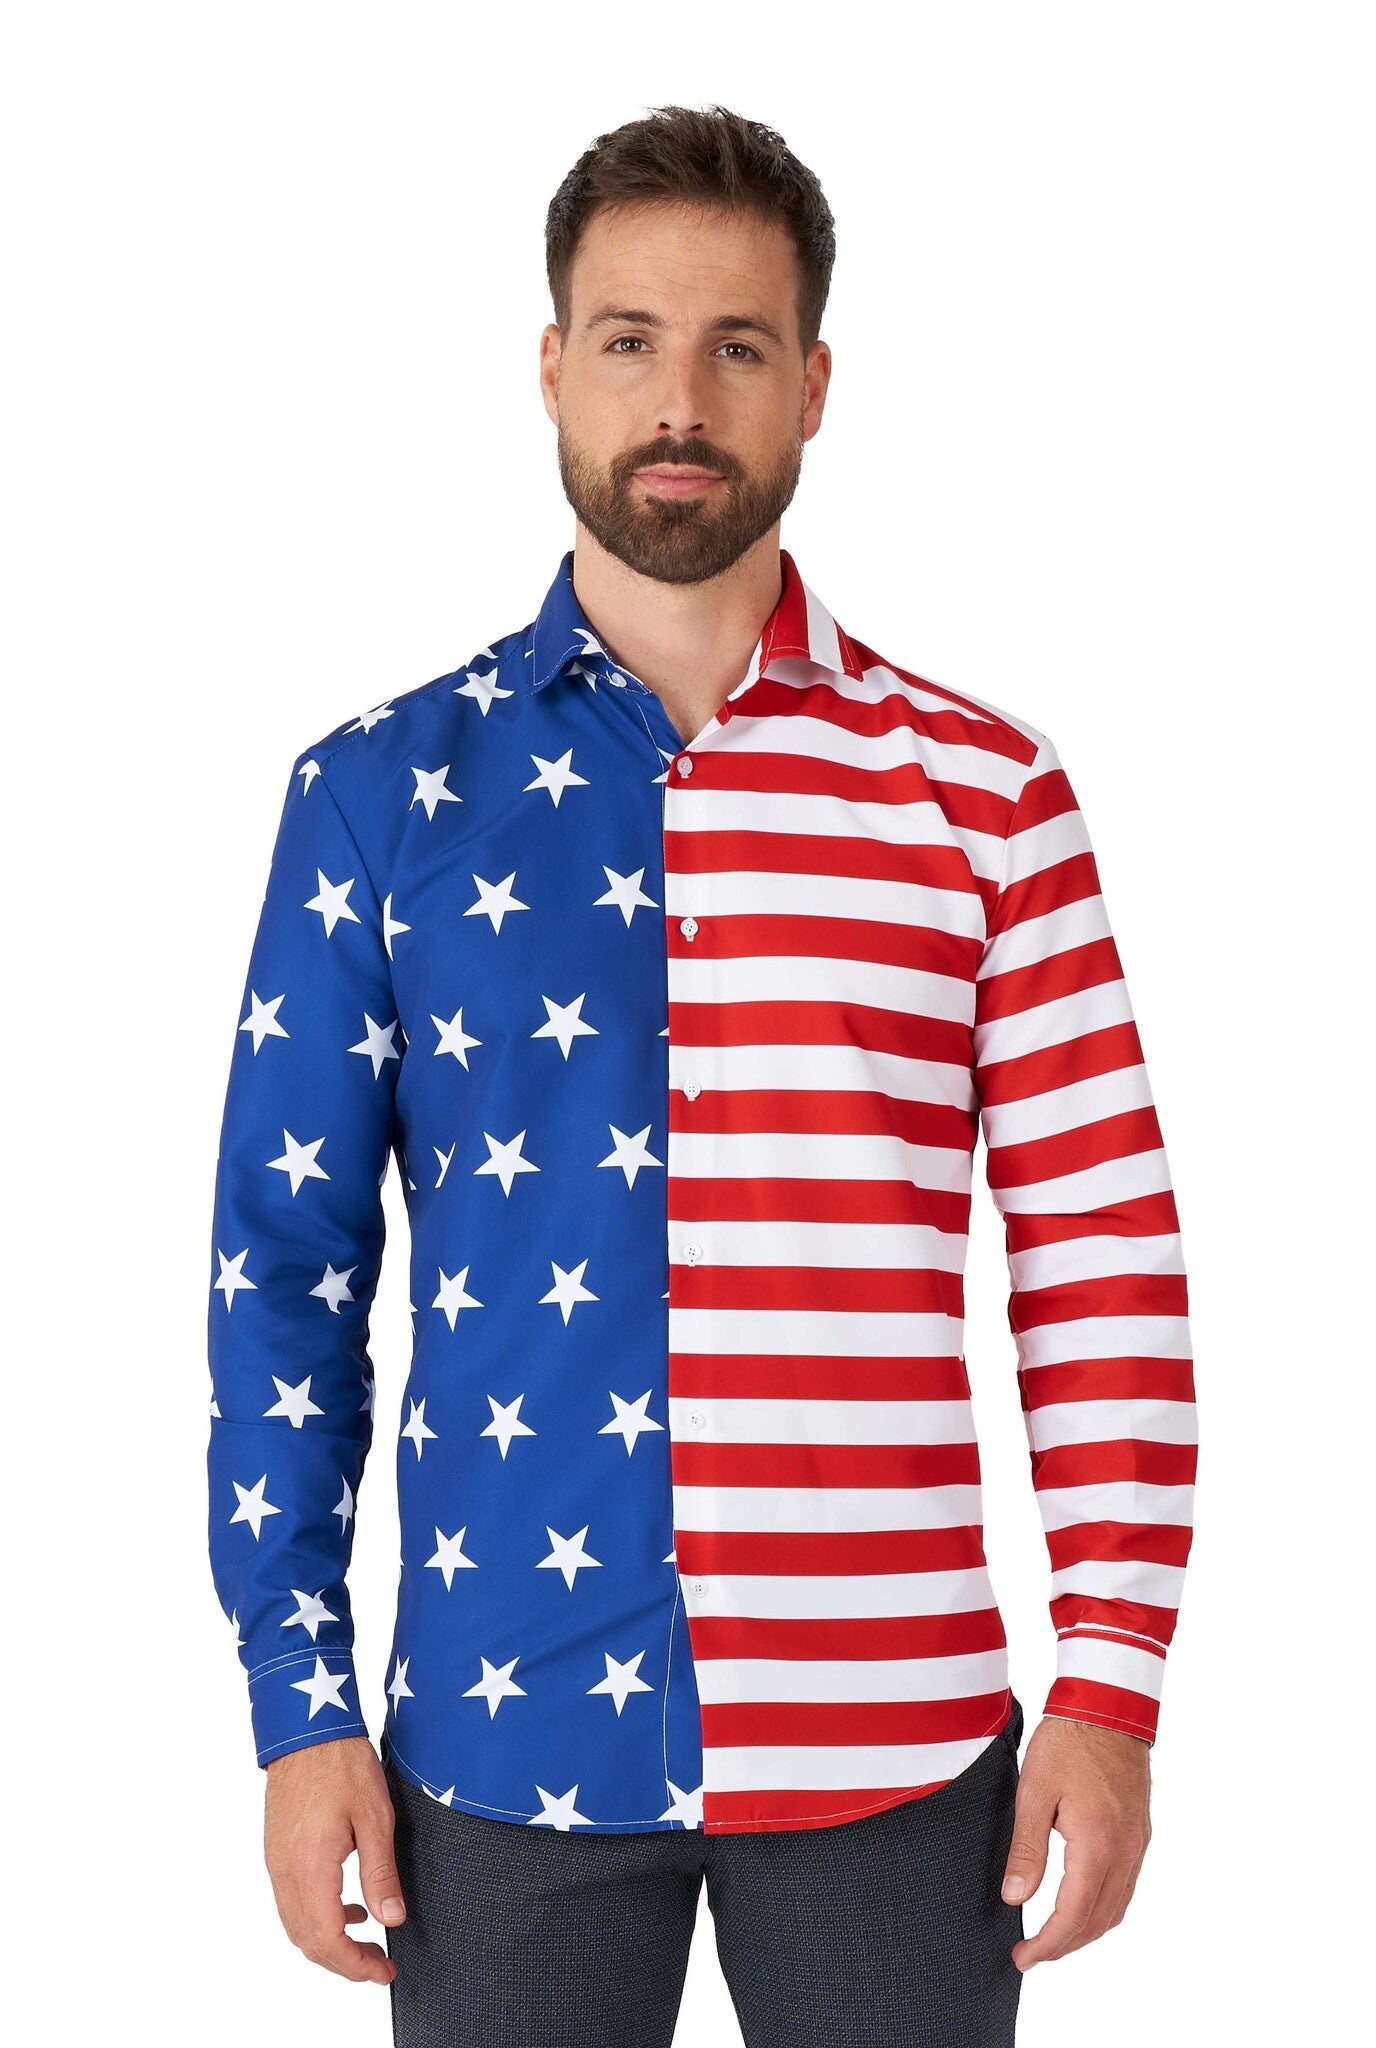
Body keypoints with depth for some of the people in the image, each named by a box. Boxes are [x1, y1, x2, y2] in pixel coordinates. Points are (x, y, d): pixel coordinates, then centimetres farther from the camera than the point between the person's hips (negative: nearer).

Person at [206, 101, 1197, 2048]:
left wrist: (1113, 1680, -5)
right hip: (505, 1741, 0)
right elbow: (285, 1270, 3)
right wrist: (302, 1705, -1)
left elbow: (1103, 1258, 0)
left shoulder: (981, 791, 1)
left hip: (895, 1742, 0)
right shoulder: (380, 791, 2)